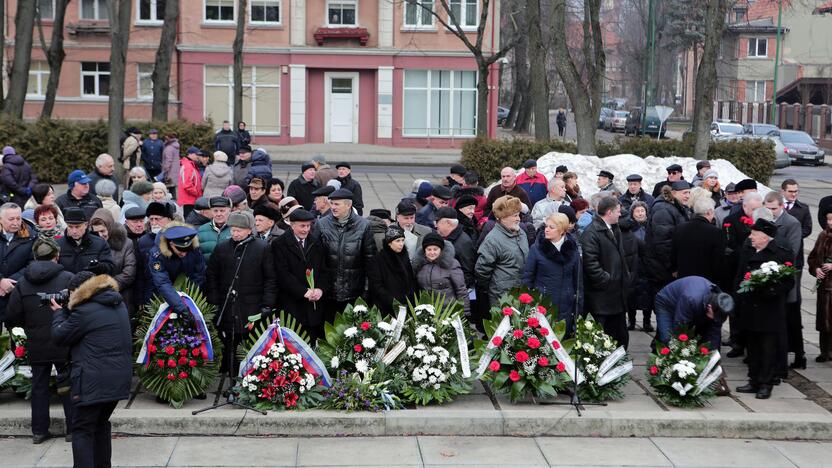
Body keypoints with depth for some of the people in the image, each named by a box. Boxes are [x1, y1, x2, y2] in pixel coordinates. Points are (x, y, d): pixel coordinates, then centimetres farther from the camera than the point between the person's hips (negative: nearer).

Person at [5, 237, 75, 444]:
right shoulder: (68, 279, -11)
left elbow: (12, 317, -3)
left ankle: (39, 431, 16)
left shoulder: (22, 283, -3)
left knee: (39, 386, 13)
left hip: (36, 346, 2)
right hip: (64, 345, -2)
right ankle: (73, 429, 12)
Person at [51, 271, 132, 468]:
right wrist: (67, 311, 13)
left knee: (82, 430, -1)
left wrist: (59, 312, 12)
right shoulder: (119, 305, 13)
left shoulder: (85, 311, -14)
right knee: (101, 424, 20)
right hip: (119, 379, 8)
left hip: (94, 382, -8)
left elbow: (59, 337, -4)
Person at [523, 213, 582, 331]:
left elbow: (578, 280, 8)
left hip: (565, 308, 2)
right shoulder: (536, 249, -2)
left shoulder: (572, 250, 4)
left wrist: (579, 308, 6)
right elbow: (527, 277, 0)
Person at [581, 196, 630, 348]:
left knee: (621, 337, 13)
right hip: (601, 297, -9)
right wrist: (607, 280, -18)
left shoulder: (615, 230, 15)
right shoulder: (591, 233, -16)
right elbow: (590, 264, -21)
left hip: (617, 294, 9)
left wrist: (625, 277, 15)